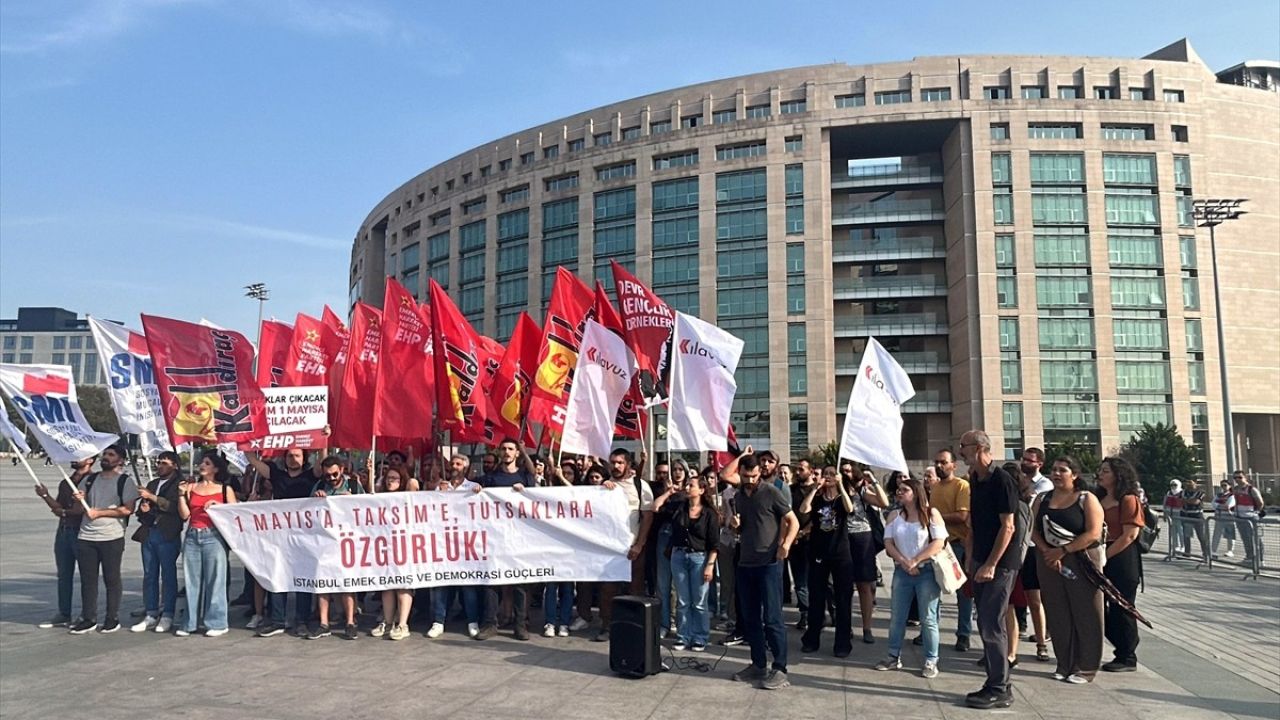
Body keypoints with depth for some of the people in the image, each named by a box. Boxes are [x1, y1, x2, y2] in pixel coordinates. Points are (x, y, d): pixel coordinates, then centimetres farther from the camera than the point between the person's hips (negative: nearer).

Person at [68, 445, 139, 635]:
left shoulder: (125, 481, -2)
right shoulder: (89, 480, 14)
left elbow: (128, 509, -12)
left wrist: (99, 512, -13)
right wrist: (78, 499, -4)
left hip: (112, 537, -5)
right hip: (85, 537, 5)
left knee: (112, 579, 3)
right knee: (87, 579, 7)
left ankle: (112, 619, 11)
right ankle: (88, 619, 15)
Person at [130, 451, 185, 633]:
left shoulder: (179, 484, -2)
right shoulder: (152, 484, 21)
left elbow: (175, 506, -17)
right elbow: (142, 510, 23)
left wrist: (152, 497, -18)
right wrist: (143, 509, 1)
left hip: (168, 536, -7)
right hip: (149, 534, 7)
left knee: (168, 575, -2)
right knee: (149, 575, 7)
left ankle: (167, 616, 3)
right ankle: (151, 615, 13)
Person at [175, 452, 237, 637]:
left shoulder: (225, 489, 5)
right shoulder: (191, 486, 12)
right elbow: (184, 514, 7)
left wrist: (219, 506, -12)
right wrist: (182, 494, -2)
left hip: (213, 536, -3)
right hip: (192, 536, 3)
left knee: (215, 579, -3)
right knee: (192, 580, 6)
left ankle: (216, 623, 4)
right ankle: (190, 623, 15)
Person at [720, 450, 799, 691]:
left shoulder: (771, 492, -7)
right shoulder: (739, 496, 12)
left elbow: (793, 521, -8)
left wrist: (786, 544, -25)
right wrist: (734, 522, 2)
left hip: (769, 563, -6)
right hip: (745, 563, 7)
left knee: (772, 618, -6)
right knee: (750, 618, 11)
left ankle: (780, 669, 0)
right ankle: (758, 665, 20)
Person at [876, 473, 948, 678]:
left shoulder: (931, 514, -4)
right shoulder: (894, 515, 8)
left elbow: (939, 543, -12)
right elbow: (888, 543, 3)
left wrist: (915, 561, -13)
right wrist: (904, 562, -12)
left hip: (927, 571, -4)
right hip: (902, 572, 4)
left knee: (928, 619, -1)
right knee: (896, 617, 9)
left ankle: (931, 662, 8)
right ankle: (894, 657, 20)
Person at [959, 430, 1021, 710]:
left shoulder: (1001, 480, -15)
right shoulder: (975, 480, 10)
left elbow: (1008, 527, -18)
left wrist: (991, 564, -19)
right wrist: (971, 559, 12)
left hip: (999, 562, -8)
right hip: (981, 561, 8)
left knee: (991, 624, -6)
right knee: (986, 623, 12)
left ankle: (999, 690, 4)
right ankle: (996, 684, 21)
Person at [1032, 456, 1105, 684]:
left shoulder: (1087, 499, -3)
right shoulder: (1042, 499, 10)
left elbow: (1093, 533, -13)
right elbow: (1034, 530, 5)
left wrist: (1062, 550, -15)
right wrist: (1047, 551, -13)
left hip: (1081, 562, -4)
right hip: (1049, 562, 4)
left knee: (1084, 614, 2)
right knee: (1058, 615, 8)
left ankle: (1085, 668, 11)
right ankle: (1065, 664, 19)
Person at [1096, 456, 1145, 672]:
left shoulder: (1129, 500, -9)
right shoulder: (1099, 499, 14)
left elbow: (1130, 535, -16)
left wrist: (1105, 556, -16)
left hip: (1122, 559, -8)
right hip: (1102, 559, 8)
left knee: (1121, 609, 0)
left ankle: (1127, 659, 13)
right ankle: (1124, 649, 23)